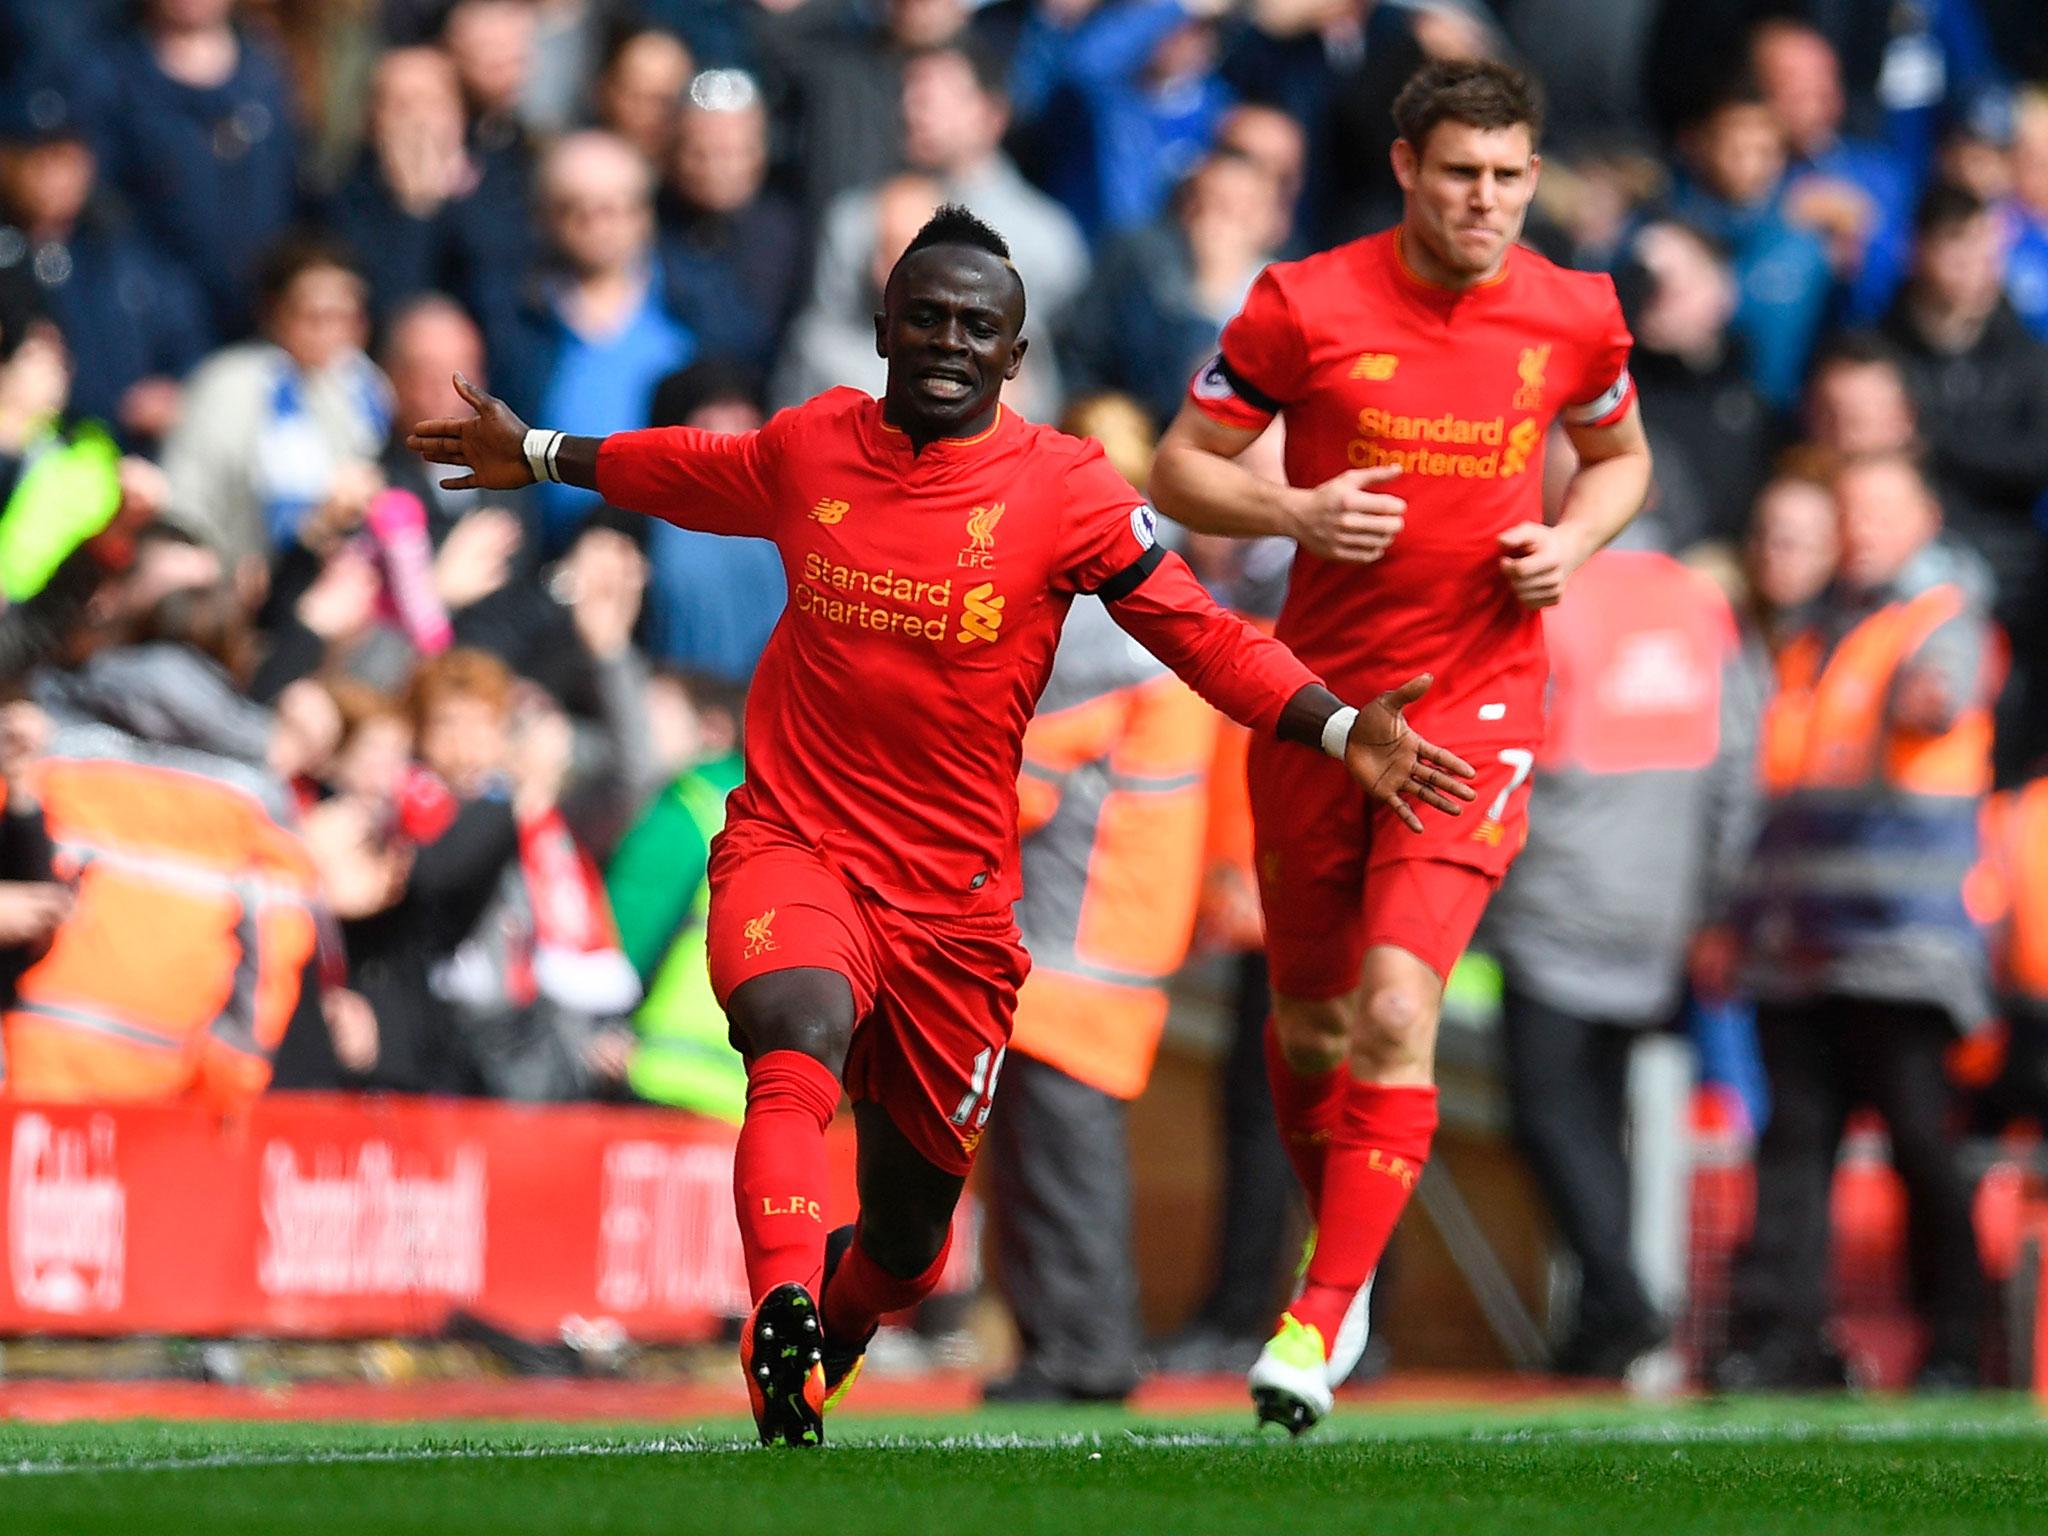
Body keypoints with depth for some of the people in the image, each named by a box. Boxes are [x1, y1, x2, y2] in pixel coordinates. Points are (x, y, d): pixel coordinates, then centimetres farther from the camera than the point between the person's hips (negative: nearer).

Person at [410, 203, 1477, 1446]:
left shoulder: (1067, 493, -4)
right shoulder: (812, 447, 4)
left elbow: (1203, 637, -3)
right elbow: (692, 473, 26)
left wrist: (1344, 731, -16)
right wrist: (539, 456, 40)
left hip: (952, 895, 0)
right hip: (793, 844, 0)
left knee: (908, 1232, 9)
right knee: (803, 1033, -35)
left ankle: (838, 1315, 43)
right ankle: (786, 1303, -49)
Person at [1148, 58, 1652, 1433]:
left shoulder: (1575, 317, -1)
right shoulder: (1305, 307, -7)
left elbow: (1620, 453, 19)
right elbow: (1179, 470, 0)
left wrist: (1572, 542, -2)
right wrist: (1297, 513, -18)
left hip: (1479, 698, -1)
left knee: (1396, 1007, -18)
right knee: (1311, 1019, 11)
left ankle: (1317, 1322, -17)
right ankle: (1339, 1250, 38)